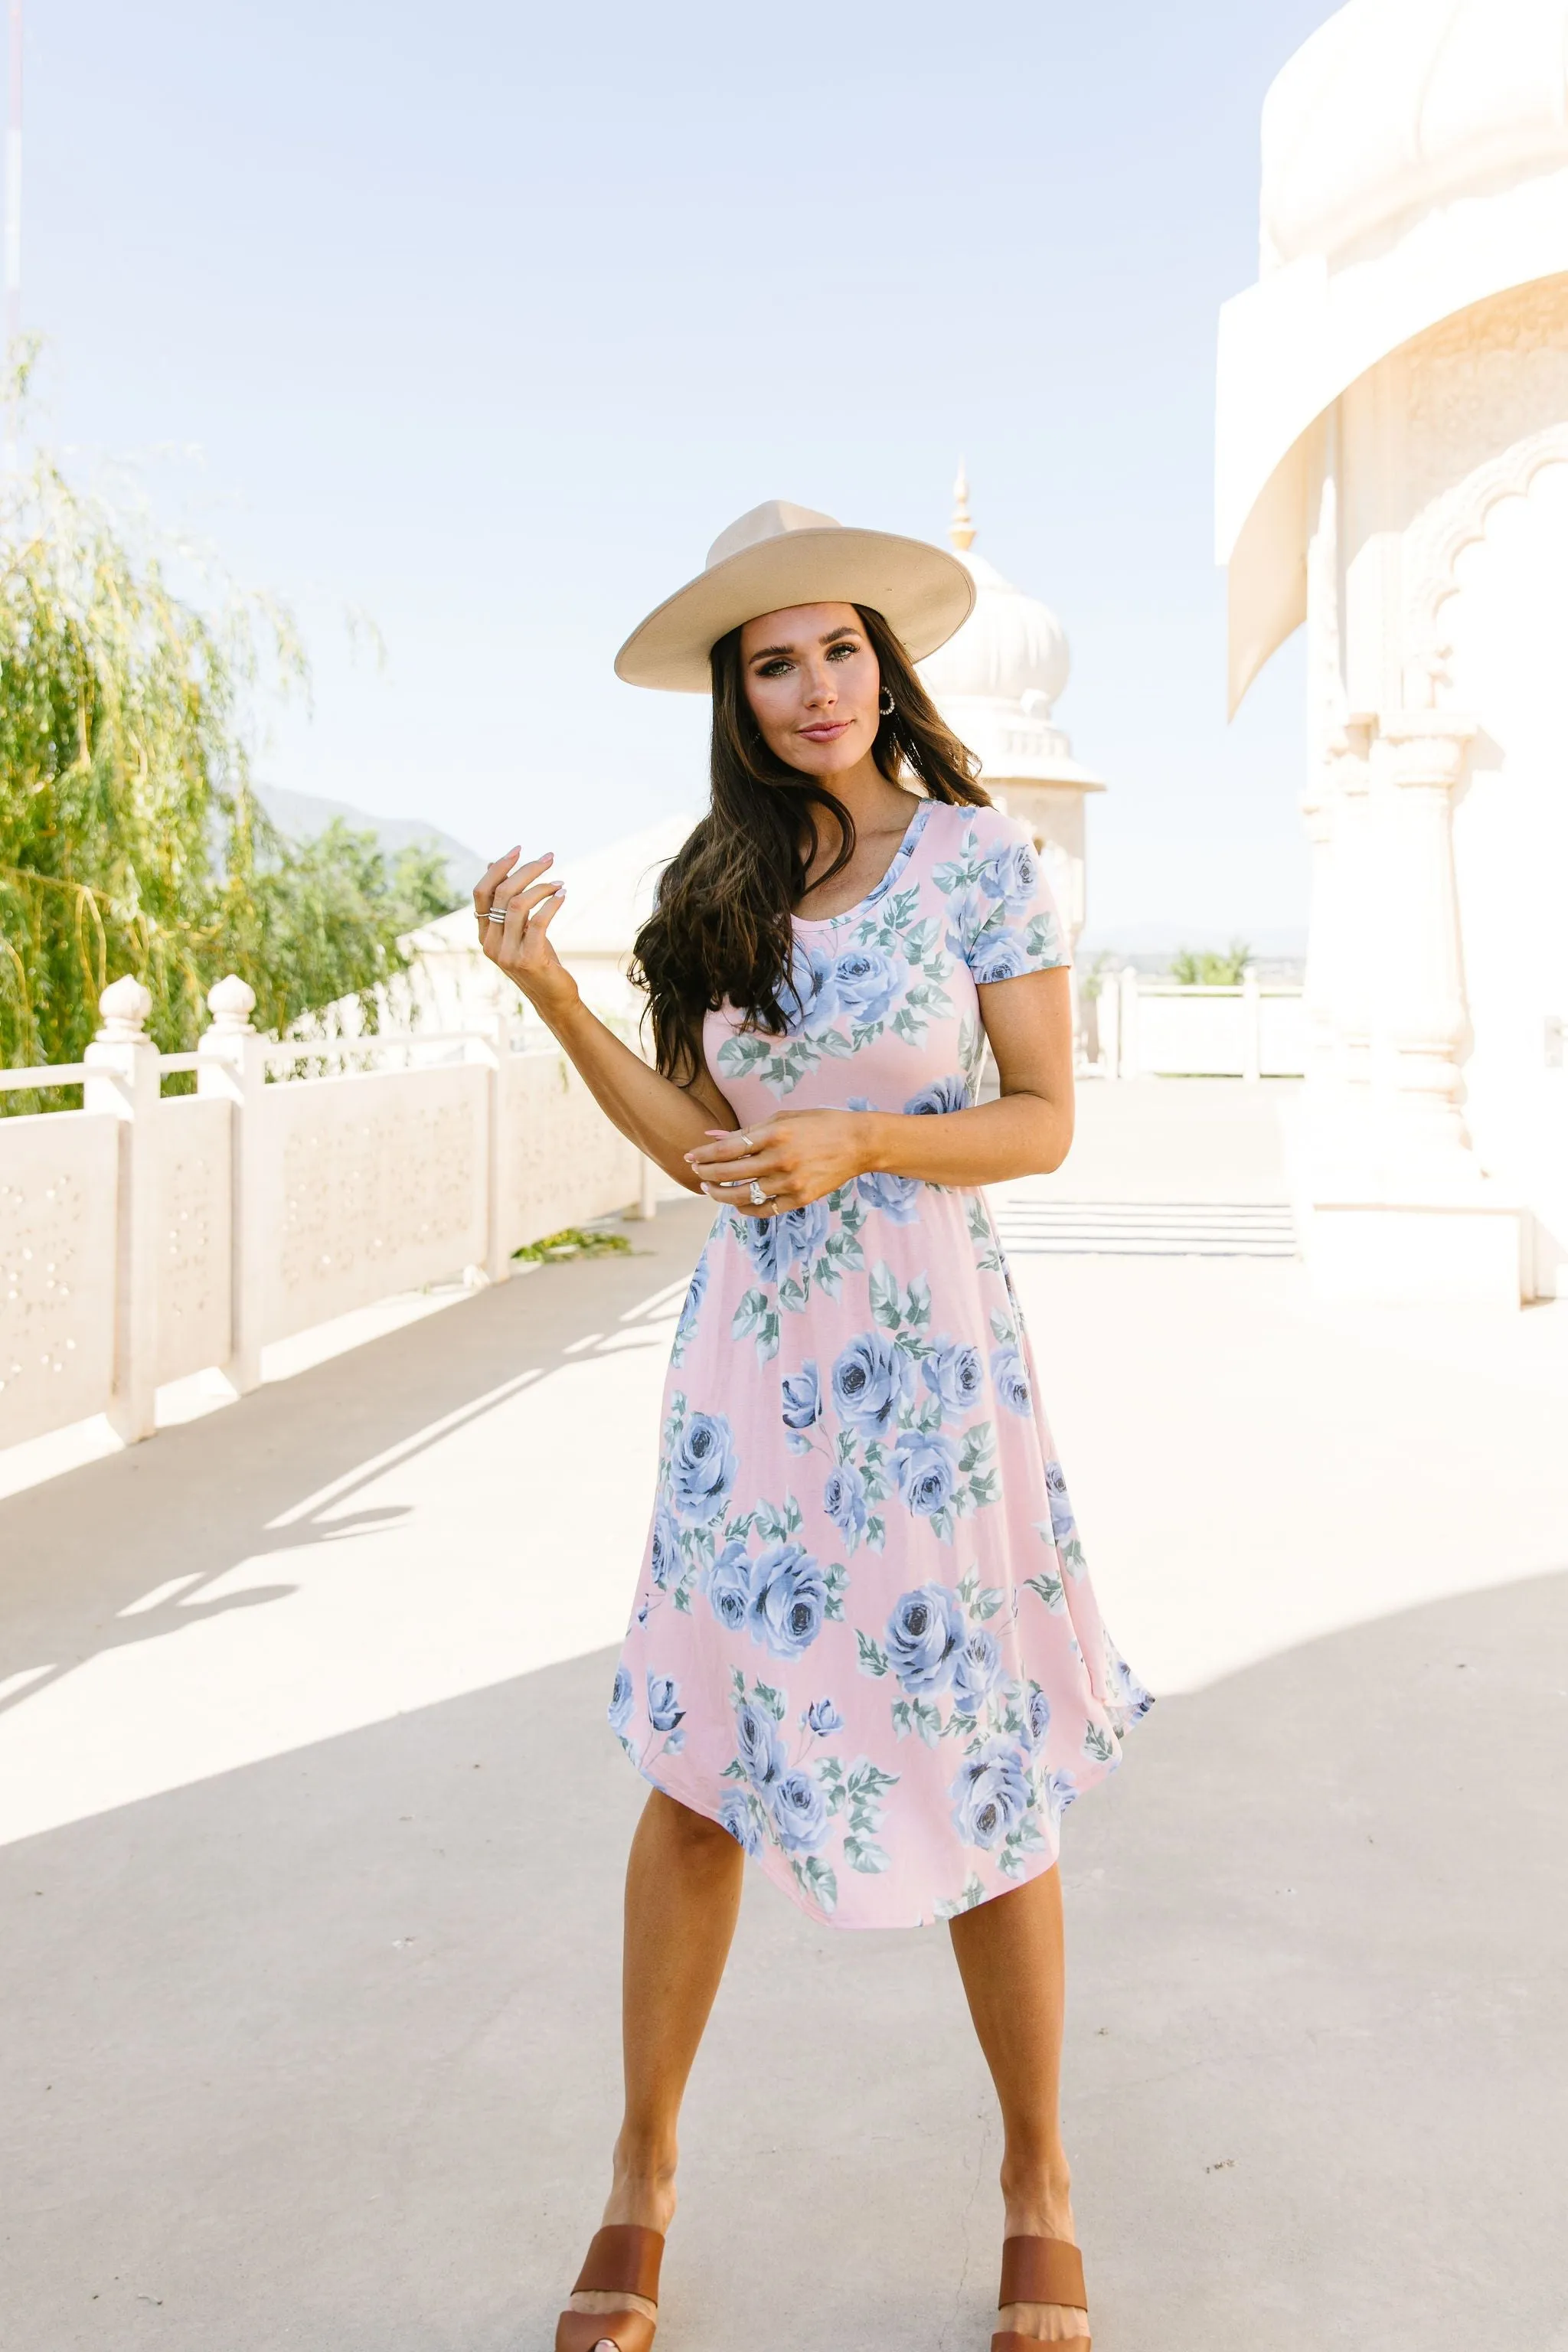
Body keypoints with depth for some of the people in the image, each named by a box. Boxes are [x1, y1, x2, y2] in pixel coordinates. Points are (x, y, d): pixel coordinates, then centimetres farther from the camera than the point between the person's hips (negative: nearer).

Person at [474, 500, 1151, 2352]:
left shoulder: (976, 854, -2)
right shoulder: (721, 886, 8)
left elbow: (1048, 1122, -3)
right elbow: (699, 1143, 4)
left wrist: (859, 1140, -18)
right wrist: (550, 994, -5)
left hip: (927, 1352, -3)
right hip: (748, 1348, 3)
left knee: (978, 1772, 4)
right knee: (700, 1765, 6)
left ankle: (1037, 2187, 26)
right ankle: (643, 2174, 25)